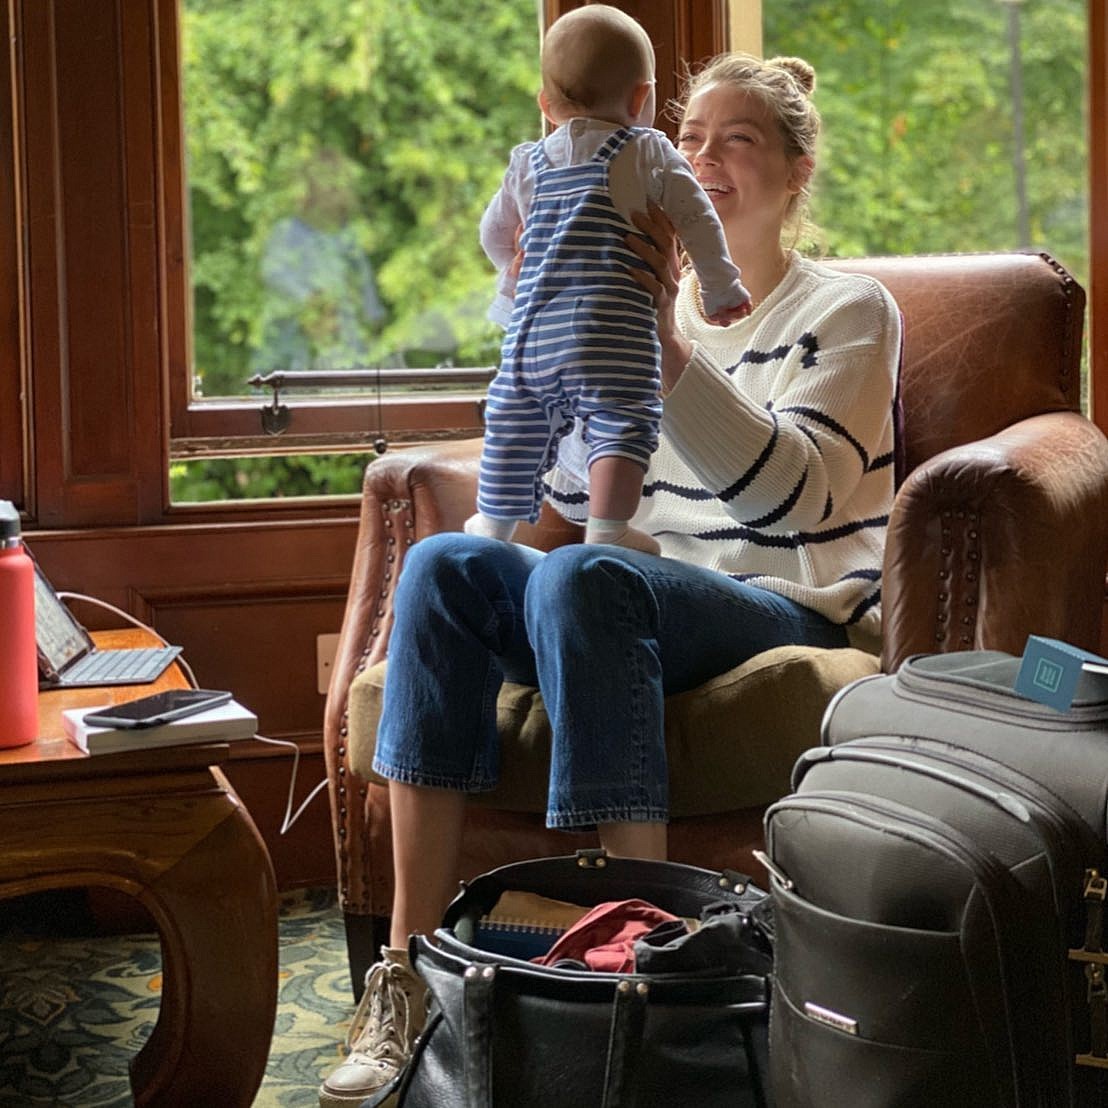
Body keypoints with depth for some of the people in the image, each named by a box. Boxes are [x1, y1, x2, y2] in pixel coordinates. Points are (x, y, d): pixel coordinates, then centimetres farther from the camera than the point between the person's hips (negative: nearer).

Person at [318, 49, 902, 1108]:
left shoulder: (847, 311, 4)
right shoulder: (655, 302, 19)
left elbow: (793, 495, -14)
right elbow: (575, 493, 8)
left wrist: (670, 350, -23)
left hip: (794, 612, -5)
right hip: (655, 601, 5)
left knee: (581, 576, -36)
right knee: (442, 564, -23)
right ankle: (409, 972, -29)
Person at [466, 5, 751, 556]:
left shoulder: (528, 163, 20)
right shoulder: (650, 154, 6)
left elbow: (494, 233, 31)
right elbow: (697, 221, 4)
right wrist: (722, 290, 16)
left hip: (531, 327, 5)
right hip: (611, 330, -5)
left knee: (516, 423, 16)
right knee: (619, 425, -8)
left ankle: (495, 523, 27)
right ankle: (607, 528, -20)